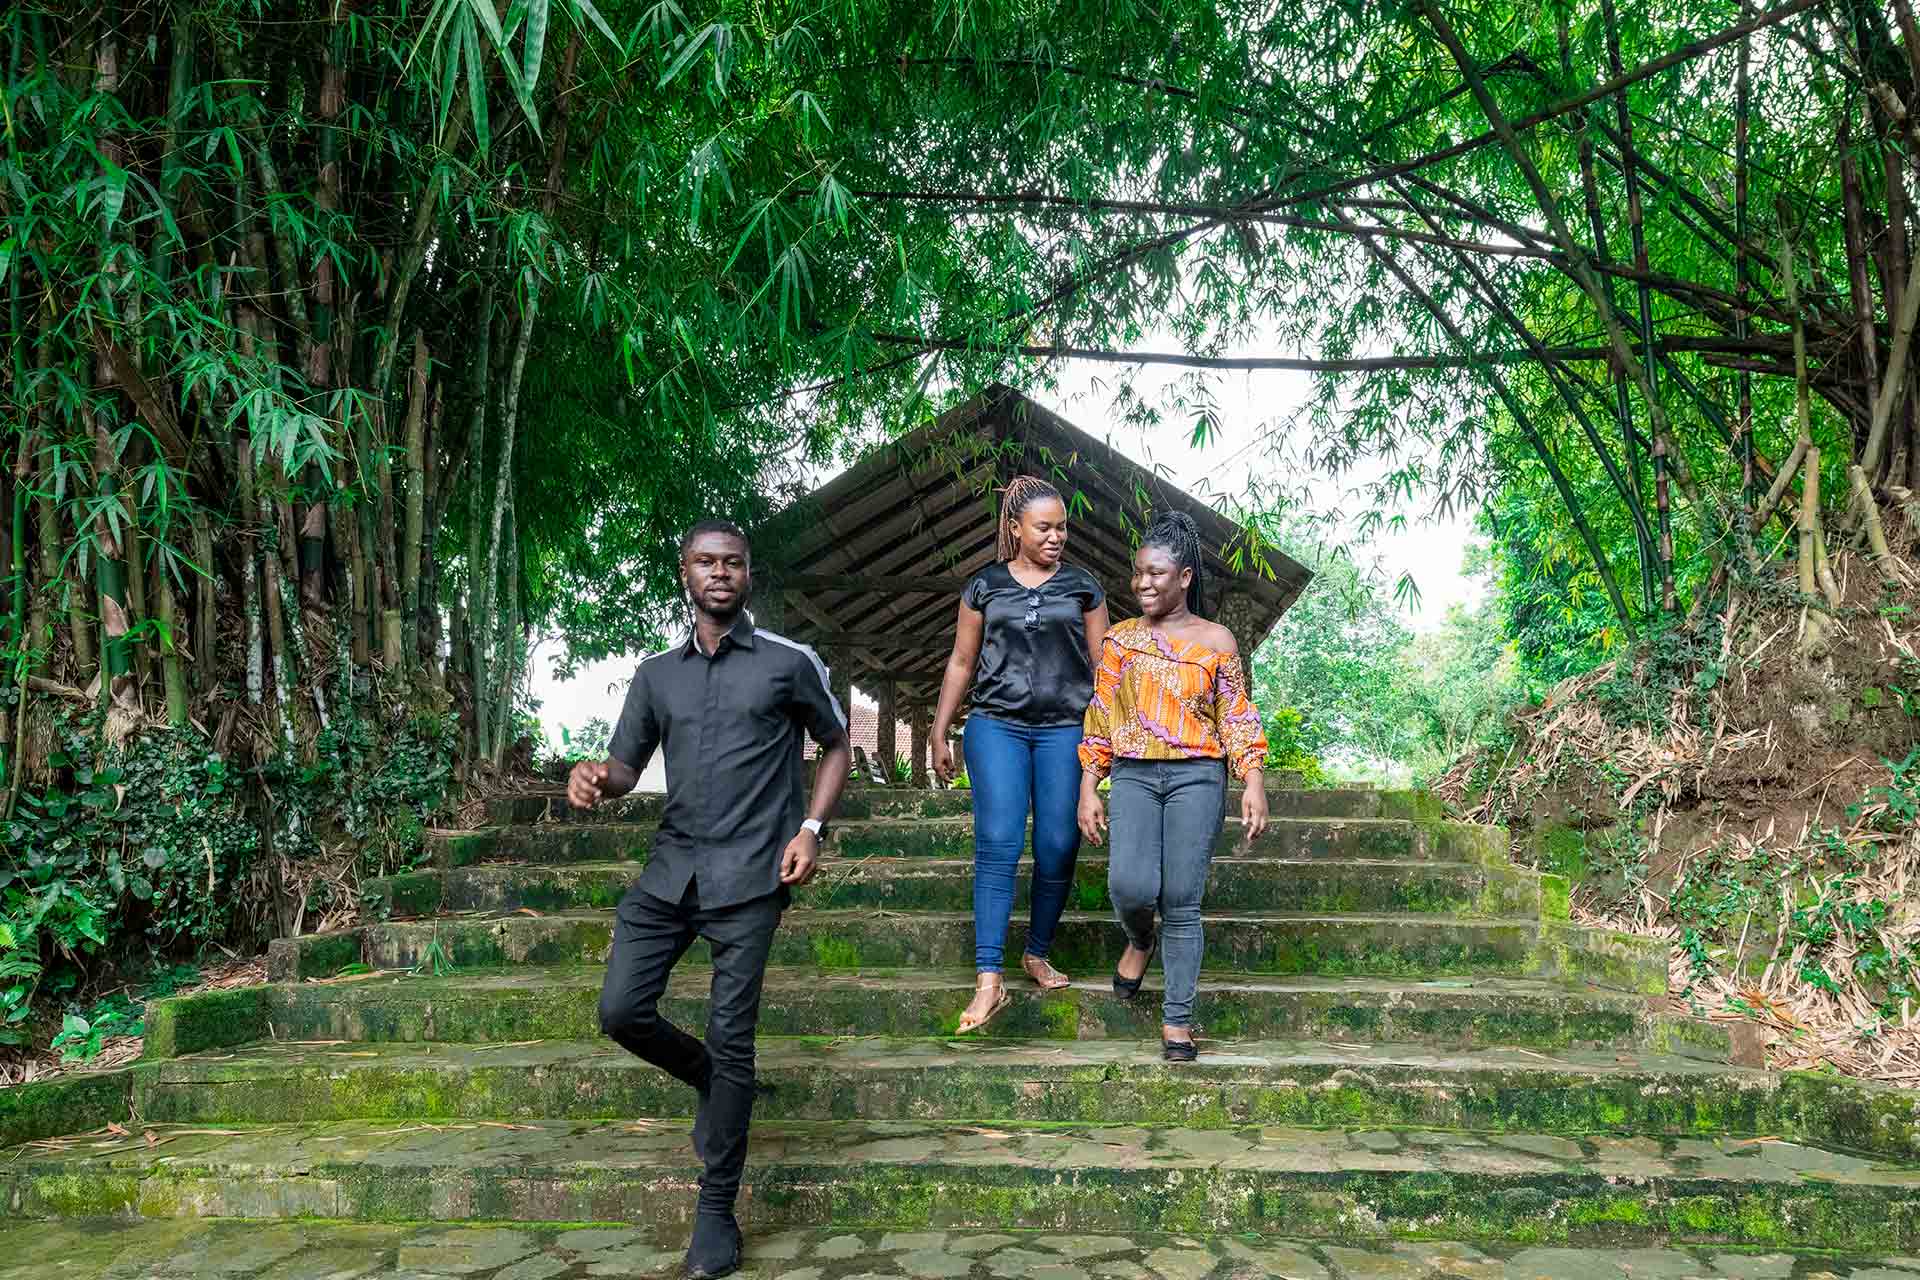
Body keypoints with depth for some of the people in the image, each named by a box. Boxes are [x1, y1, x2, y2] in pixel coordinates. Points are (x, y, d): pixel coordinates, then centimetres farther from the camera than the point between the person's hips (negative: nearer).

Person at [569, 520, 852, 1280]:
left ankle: (717, 1210, 13)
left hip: (749, 877, -4)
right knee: (621, 1011, 0)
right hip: (669, 869, 4)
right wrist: (595, 777, -14)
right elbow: (626, 767, 11)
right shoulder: (656, 675, 12)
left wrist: (811, 830, -3)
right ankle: (713, 1085, 30)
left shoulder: (789, 664, 1)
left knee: (730, 1039, -2)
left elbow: (837, 746, 10)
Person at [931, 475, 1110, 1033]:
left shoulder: (1083, 587, 9)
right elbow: (961, 663, 12)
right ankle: (988, 980, -11)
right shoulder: (984, 587, 9)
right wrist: (939, 734, 10)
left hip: (1064, 730, 1)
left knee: (1057, 847, 0)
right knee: (998, 844, -10)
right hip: (996, 726, 0)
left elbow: (1102, 666, 10)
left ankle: (1039, 954, 22)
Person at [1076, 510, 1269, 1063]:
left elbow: (1238, 719, 5)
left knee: (1182, 902, -4)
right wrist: (1088, 790, 5)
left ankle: (1177, 1020, 8)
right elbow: (1099, 719, 10)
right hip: (1133, 774, 2)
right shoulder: (1120, 639, 10)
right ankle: (1139, 940, 20)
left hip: (1196, 776, -1)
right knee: (1130, 885, -16)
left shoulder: (1216, 640, 5)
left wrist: (1254, 782, -7)